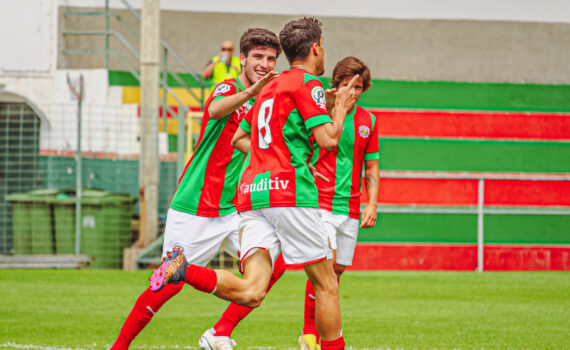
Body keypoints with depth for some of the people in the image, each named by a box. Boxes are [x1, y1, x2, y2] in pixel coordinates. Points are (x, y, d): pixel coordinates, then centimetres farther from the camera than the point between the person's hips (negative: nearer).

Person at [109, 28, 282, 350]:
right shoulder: (228, 88, -11)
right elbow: (216, 109, -35)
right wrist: (251, 92, -56)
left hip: (233, 209, 7)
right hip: (194, 211, -7)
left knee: (275, 263, -6)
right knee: (171, 284, -6)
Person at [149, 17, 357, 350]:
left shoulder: (269, 89, 26)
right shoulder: (308, 83, 1)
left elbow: (239, 138, 35)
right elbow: (328, 139, -8)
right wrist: (341, 109, 9)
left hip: (251, 193, 7)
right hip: (290, 192, -7)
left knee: (251, 292, -10)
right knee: (326, 284, 4)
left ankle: (183, 269, -28)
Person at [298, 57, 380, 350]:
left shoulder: (368, 121, 10)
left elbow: (371, 168, 15)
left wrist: (372, 204, 5)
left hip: (350, 209, 5)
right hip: (319, 202, -5)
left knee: (337, 270, 5)